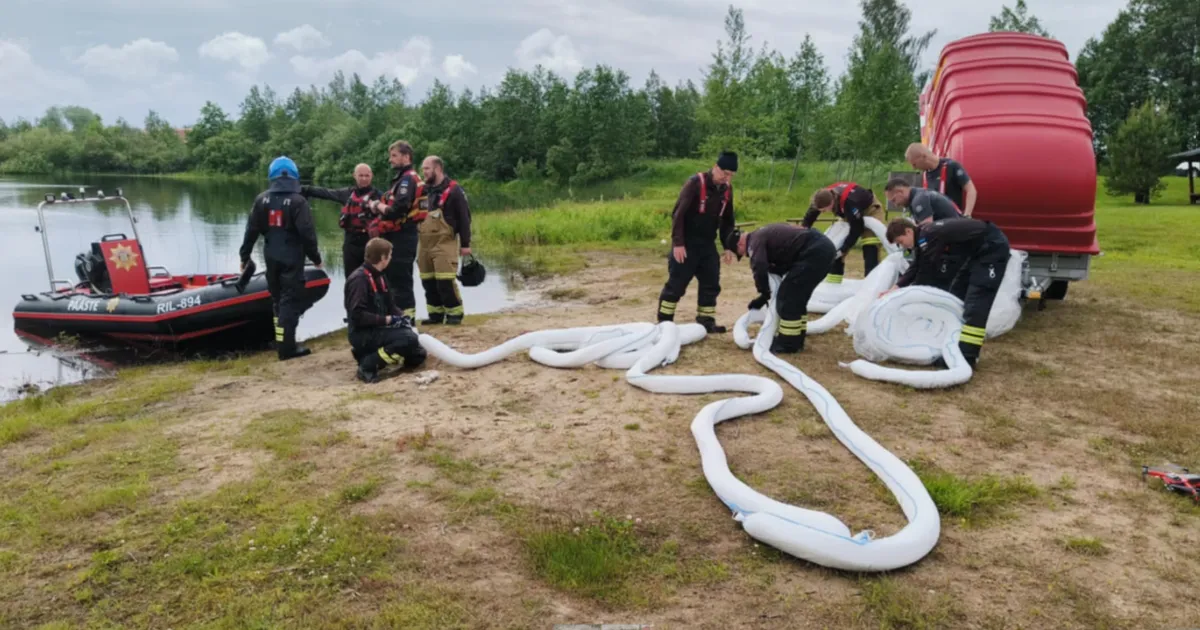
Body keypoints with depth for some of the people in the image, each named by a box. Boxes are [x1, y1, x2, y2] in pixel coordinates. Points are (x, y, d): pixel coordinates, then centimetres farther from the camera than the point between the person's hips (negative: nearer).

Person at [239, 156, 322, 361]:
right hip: (292, 258, -5)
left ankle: (282, 341, 24)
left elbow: (251, 230, 7)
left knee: (278, 298, 18)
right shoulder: (298, 201, -10)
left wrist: (244, 256, 15)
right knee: (290, 300, -4)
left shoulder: (261, 199, 5)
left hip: (271, 257, 5)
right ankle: (286, 347, -7)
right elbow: (307, 233, -13)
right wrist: (315, 257, -2)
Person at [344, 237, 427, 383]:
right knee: (409, 338, -29)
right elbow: (357, 315, -24)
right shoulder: (359, 279, -17)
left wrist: (401, 315, -2)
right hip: (362, 334, -9)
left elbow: (389, 304, 18)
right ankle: (368, 365, -18)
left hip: (378, 329, 10)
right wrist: (387, 320, -21)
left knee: (418, 355, 9)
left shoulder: (379, 276, 12)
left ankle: (370, 354, 13)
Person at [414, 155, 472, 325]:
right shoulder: (423, 190, 14)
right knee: (428, 282, 8)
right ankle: (436, 313, 18)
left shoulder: (453, 190, -6)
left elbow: (464, 218, -7)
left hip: (444, 244, -7)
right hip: (425, 244, 7)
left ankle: (455, 313, 1)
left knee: (445, 281, -11)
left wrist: (465, 244, -10)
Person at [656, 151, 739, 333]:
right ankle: (664, 322, 7)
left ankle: (706, 321, 19)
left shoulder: (727, 189, 4)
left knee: (711, 284, 8)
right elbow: (678, 213, -18)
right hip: (687, 243, -6)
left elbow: (727, 220, 15)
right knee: (676, 284, -3)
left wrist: (728, 246, 10)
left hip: (708, 244, 6)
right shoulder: (695, 183, -16)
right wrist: (678, 243, -22)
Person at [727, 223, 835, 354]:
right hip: (824, 246, 10)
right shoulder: (763, 234, 23)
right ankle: (796, 339, 27)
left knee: (788, 297, -4)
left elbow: (759, 268, -21)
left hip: (814, 252, -10)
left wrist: (764, 294, -3)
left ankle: (788, 344, 4)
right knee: (797, 296, 19)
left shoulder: (755, 240, -6)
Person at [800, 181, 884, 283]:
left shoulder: (849, 202, -45)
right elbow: (809, 218, -10)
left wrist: (843, 250, -32)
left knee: (870, 248, -20)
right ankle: (832, 281, 9)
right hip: (850, 213, 7)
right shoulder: (824, 197, -26)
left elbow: (857, 230, -34)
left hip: (871, 209, -7)